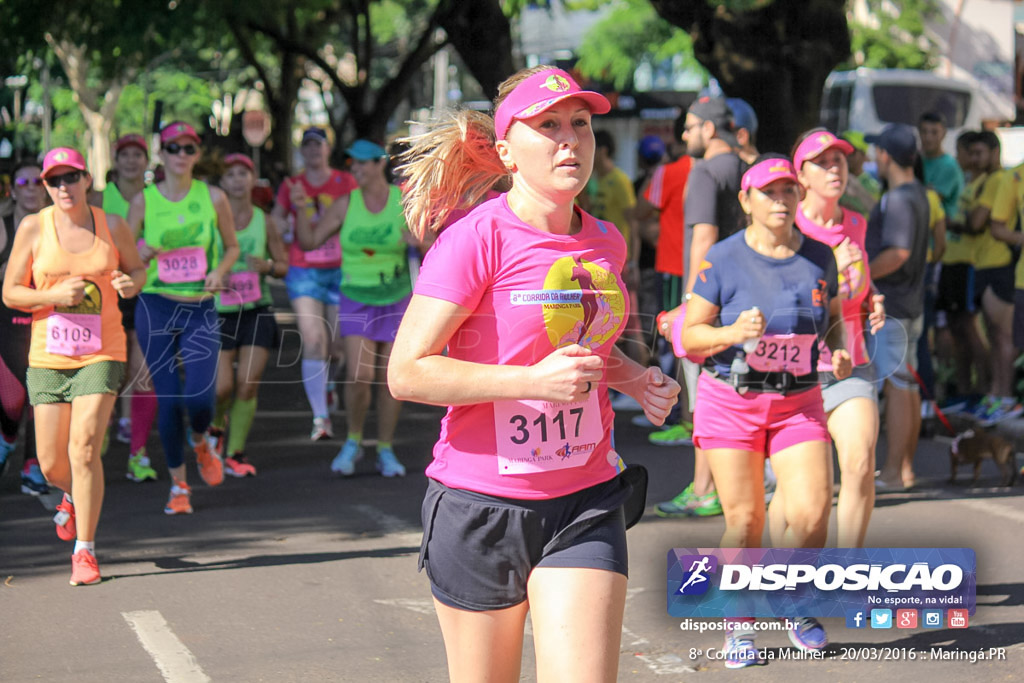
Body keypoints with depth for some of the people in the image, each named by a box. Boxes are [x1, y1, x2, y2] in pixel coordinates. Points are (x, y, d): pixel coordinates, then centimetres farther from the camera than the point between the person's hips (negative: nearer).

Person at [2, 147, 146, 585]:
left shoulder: (112, 227, 1)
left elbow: (137, 269, 17)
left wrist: (131, 283, -7)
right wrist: (55, 296, -16)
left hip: (101, 354, -1)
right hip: (48, 356, 1)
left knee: (84, 449, -16)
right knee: (52, 464, 4)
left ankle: (85, 551, -4)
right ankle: (74, 495, 43)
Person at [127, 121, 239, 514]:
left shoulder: (213, 198, 1)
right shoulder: (144, 201, 0)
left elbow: (233, 247, 13)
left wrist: (219, 271, -6)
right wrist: (140, 253, -15)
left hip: (201, 311, 0)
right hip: (155, 308, 0)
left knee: (200, 395, -16)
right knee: (168, 400, -2)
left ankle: (201, 444, 21)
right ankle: (178, 485, 16)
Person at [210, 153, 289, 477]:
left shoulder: (263, 220, 6)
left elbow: (284, 265, 13)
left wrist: (267, 266, -8)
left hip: (257, 311, 2)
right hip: (220, 312, -1)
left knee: (248, 385, -7)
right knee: (222, 386, -10)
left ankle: (235, 453, 5)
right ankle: (216, 426, 24)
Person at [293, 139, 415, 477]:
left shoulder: (404, 202, -6)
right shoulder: (346, 204, -5)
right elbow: (309, 241, 0)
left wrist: (418, 240, -24)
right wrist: (299, 208, -14)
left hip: (396, 302, 0)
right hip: (356, 302, 0)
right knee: (359, 375, -14)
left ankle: (385, 452, 16)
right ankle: (353, 442, 8)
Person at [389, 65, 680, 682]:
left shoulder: (606, 243, 8)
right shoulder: (476, 241, -12)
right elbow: (407, 372, -17)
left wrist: (632, 377, 6)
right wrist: (534, 381, -23)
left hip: (585, 504, 4)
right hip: (481, 506, -4)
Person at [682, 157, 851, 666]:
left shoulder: (820, 257, 4)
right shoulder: (723, 260, -6)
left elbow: (833, 318, 19)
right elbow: (691, 336, -4)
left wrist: (839, 351, -2)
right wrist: (733, 333, -22)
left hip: (799, 403, 3)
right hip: (731, 400, -3)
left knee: (812, 514, -9)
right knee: (744, 519, -2)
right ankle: (739, 626, 18)